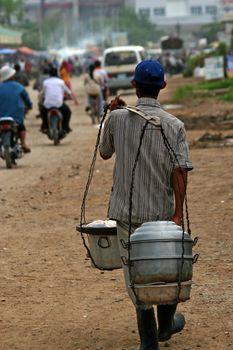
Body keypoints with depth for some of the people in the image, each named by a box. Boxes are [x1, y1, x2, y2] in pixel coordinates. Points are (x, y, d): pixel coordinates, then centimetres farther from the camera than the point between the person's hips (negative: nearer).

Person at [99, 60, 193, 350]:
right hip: (161, 211, 0)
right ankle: (166, 324, 38)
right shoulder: (174, 126, -6)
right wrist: (178, 215, -16)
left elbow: (104, 152, 12)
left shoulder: (118, 119, -6)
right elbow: (180, 171, -14)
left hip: (126, 211, 0)